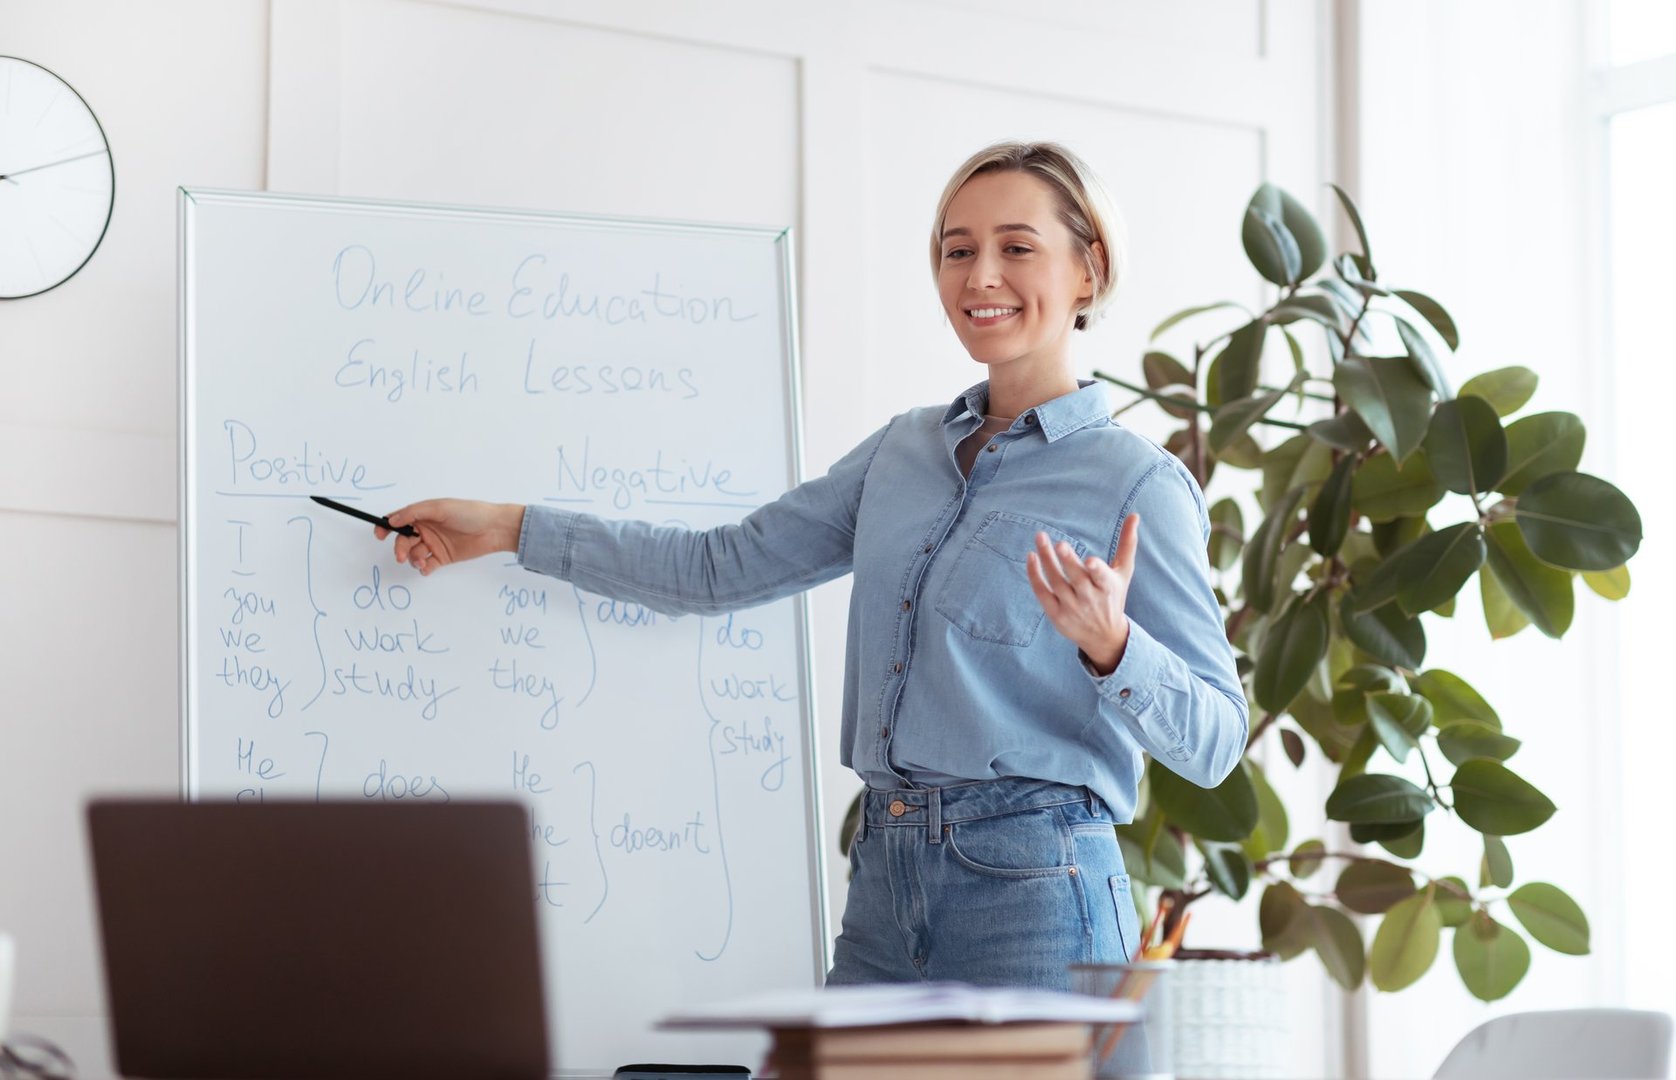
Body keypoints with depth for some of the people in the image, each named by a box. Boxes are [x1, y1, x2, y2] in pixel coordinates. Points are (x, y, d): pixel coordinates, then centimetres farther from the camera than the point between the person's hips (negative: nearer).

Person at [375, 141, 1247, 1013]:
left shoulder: (1137, 483, -5)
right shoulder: (905, 448, 14)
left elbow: (1213, 744, -8)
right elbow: (726, 567, 18)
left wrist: (1109, 643, -27)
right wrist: (506, 527, 17)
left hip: (1031, 886, -6)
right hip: (884, 876, 6)